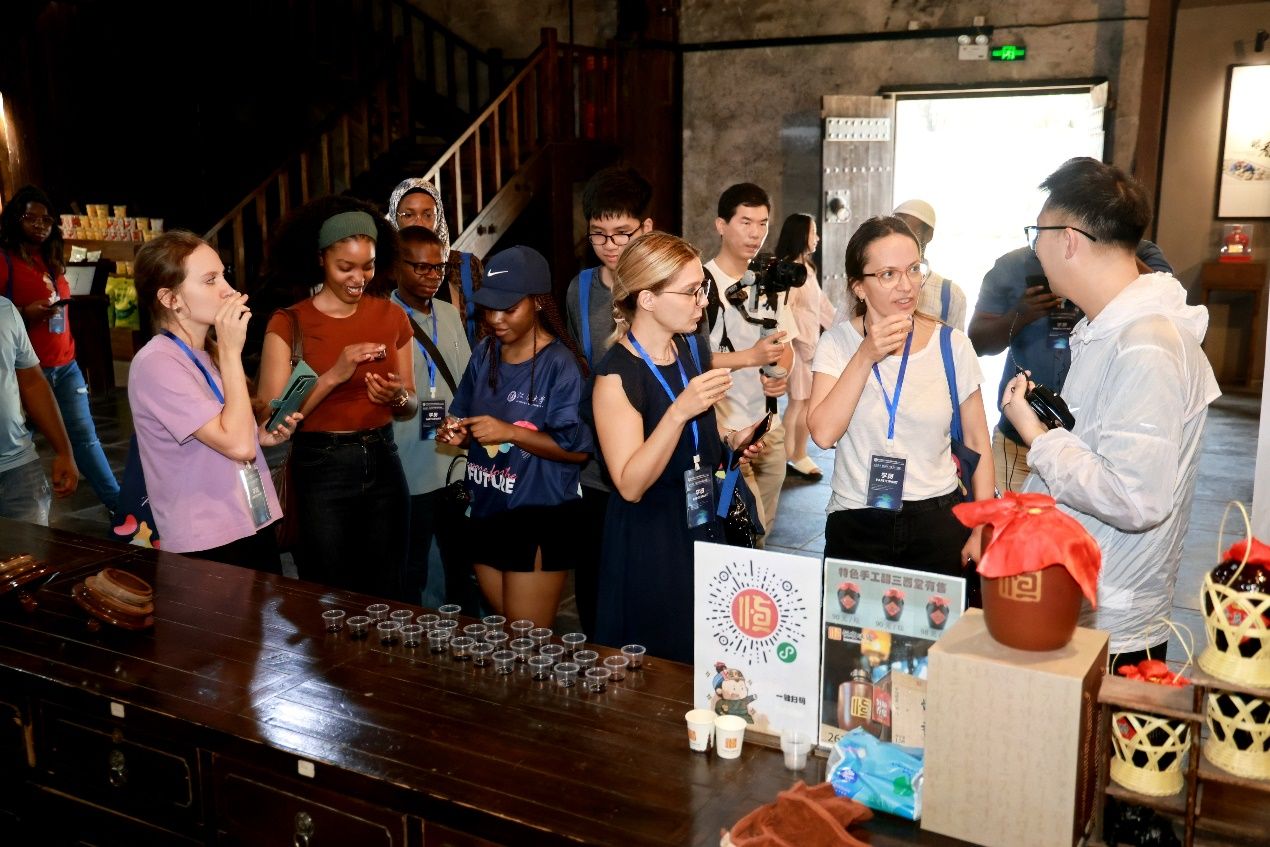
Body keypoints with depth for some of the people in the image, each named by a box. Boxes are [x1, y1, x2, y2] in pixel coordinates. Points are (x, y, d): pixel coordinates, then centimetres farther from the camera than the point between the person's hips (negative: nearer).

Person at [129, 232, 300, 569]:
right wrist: (232, 352, -20)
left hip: (255, 528, 8)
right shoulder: (156, 363, -18)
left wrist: (264, 435, 2)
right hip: (209, 547, -8)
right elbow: (237, 445, -26)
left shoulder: (209, 354, 9)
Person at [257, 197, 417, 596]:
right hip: (320, 471, -3)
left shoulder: (392, 315, 4)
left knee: (385, 597, 12)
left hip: (383, 464, 3)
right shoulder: (289, 323, -7)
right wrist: (333, 375, -23)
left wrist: (398, 398, -12)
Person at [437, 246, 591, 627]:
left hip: (539, 520, -7)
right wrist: (458, 434, -7)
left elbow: (578, 449, -17)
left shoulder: (561, 364, -14)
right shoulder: (485, 355, 6)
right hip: (486, 513, 7)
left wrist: (510, 433, -24)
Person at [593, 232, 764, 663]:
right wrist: (679, 411, -34)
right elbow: (631, 484, -24)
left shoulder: (694, 348, 4)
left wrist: (733, 439, -1)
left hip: (704, 526, 7)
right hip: (649, 543, -7)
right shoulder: (617, 375, -19)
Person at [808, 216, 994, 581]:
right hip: (855, 527, 0)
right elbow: (823, 434, -16)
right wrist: (866, 356, -19)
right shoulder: (838, 342, -4)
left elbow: (977, 443, 4)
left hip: (938, 524, 1)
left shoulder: (952, 345, -2)